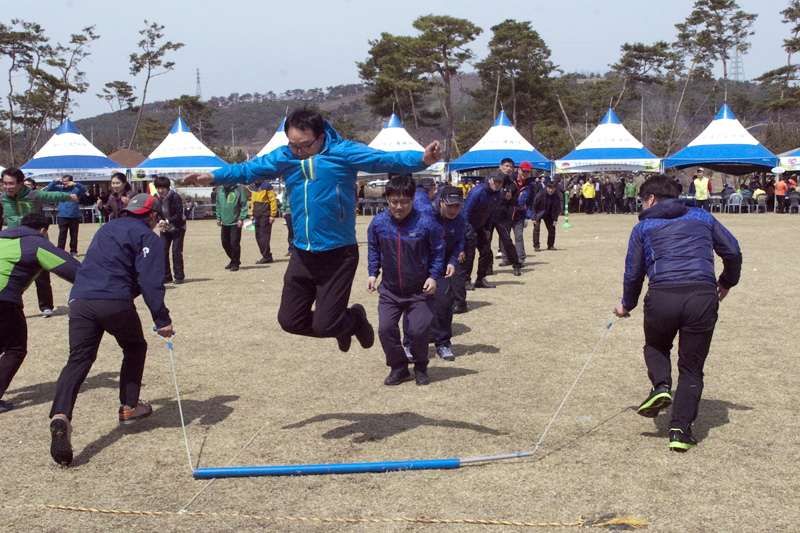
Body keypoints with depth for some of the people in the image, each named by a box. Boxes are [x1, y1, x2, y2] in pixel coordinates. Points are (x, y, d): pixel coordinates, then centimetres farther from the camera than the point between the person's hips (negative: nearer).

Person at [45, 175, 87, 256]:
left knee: (74, 235, 5)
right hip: (62, 216, 1)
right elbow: (48, 188, 6)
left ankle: (73, 251, 12)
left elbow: (84, 189, -13)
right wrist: (55, 181, -9)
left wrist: (75, 184, -28)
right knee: (62, 235, -1)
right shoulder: (60, 188, 10)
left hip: (74, 216, -1)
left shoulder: (75, 189, 4)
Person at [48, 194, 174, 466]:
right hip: (116, 302, -5)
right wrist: (162, 319, -9)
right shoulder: (147, 237, 5)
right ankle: (129, 407, 24)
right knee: (135, 348, 21)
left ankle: (60, 415, -25)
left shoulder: (106, 229, 27)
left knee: (78, 359, -3)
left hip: (80, 300, 5)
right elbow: (150, 282, -7)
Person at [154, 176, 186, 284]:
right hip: (165, 229, 5)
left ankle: (179, 276, 2)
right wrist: (160, 221, -23)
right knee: (163, 250, 0)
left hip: (178, 228, -5)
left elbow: (179, 214, -20)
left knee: (176, 251, -7)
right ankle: (166, 276, 10)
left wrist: (167, 222, -30)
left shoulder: (175, 197, -19)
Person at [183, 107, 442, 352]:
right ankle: (341, 325, 37)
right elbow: (248, 169, 12)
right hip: (302, 255, 6)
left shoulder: (344, 152, -10)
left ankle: (355, 318, 30)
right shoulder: (283, 157, 4)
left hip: (338, 255, -5)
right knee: (290, 321, 10)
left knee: (325, 326, -5)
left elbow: (386, 160, -19)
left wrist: (422, 160, -35)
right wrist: (212, 177, -1)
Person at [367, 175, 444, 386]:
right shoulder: (378, 223, -8)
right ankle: (399, 368, 19)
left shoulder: (425, 222, -15)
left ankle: (421, 368, 21)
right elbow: (374, 251, 9)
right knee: (385, 329, -3)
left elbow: (437, 251, -4)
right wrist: (373, 273, 3)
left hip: (420, 290, -3)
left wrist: (433, 276, -10)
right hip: (389, 290, 3)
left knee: (419, 330, -7)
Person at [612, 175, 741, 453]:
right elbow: (733, 251, 18)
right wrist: (727, 282, 35)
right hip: (703, 295, 1)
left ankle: (661, 385, -1)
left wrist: (627, 305, 33)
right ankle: (680, 430, 3)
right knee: (691, 367, 12)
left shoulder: (643, 227, 16)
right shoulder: (701, 217, 20)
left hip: (662, 296, -1)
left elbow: (633, 272, 17)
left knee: (655, 346, 27)